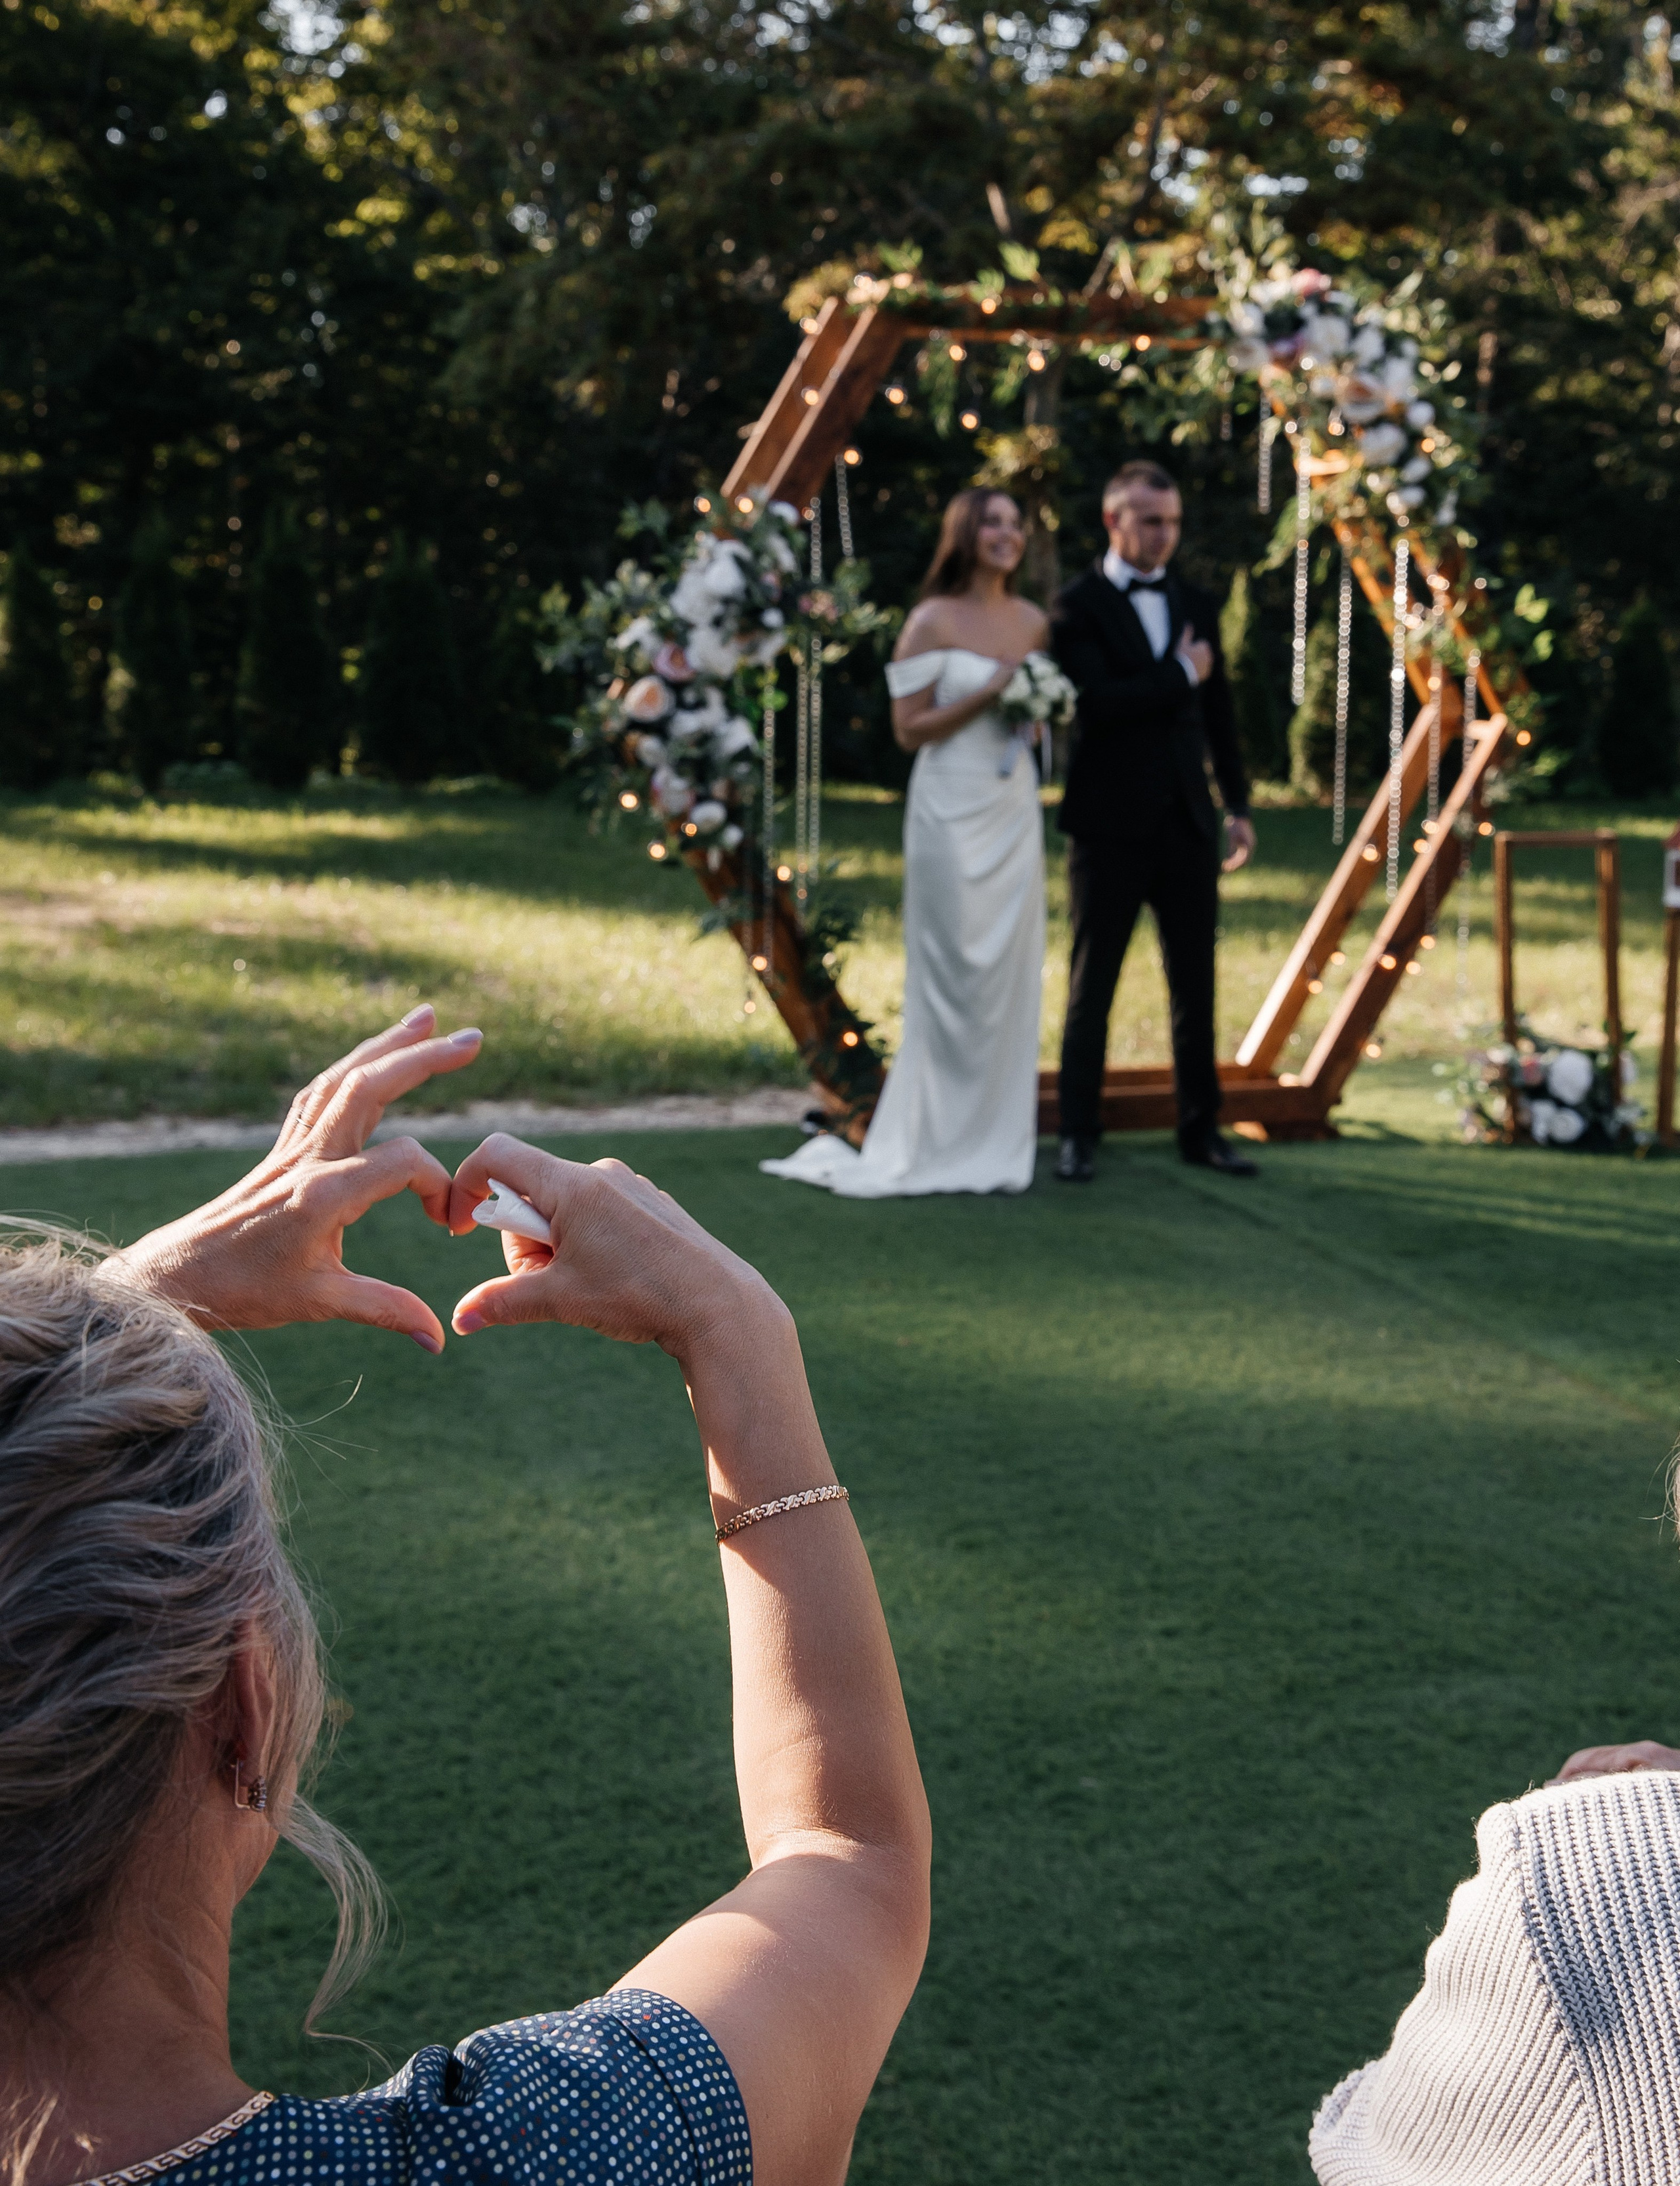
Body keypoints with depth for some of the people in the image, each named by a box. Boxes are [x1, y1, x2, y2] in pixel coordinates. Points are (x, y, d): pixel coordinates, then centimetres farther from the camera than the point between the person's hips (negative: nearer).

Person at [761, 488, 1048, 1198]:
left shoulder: (1034, 622, 10)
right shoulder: (933, 621, -6)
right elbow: (909, 728, -8)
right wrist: (986, 695, -17)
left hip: (1015, 809, 6)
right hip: (952, 811, -6)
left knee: (1013, 972, 4)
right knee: (951, 974, -3)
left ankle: (997, 1144, 12)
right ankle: (942, 1146, 6)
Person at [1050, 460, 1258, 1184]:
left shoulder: (1196, 605, 12)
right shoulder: (1078, 605, -5)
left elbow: (1218, 713, 16)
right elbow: (1098, 703, -18)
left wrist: (1238, 804, 14)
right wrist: (1180, 674, -9)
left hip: (1186, 824, 5)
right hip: (1110, 825, -5)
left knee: (1195, 983, 8)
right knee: (1092, 985, 4)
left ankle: (1201, 1129, 17)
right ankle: (1078, 1134, 12)